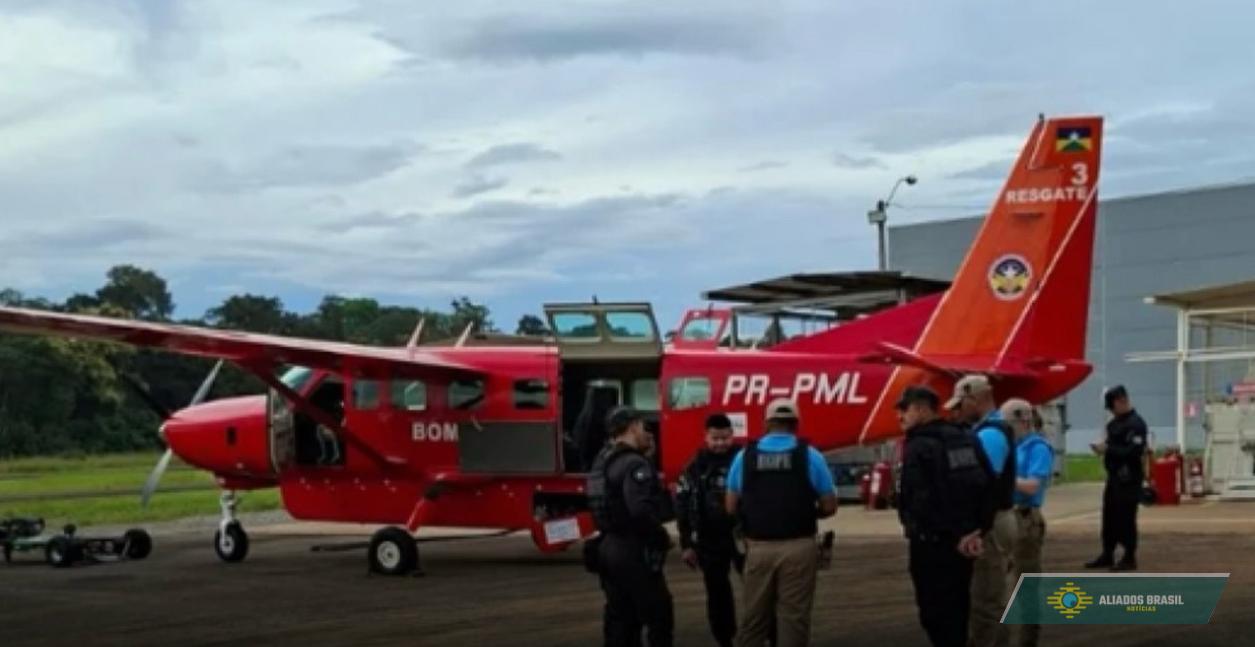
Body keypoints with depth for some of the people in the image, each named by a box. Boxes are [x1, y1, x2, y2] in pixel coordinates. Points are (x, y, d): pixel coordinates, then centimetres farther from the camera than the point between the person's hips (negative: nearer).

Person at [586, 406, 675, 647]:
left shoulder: (602, 461, 13)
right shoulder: (634, 464, -17)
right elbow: (641, 511, -28)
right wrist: (662, 537, -13)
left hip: (609, 547, 9)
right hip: (633, 552, -9)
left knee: (620, 617, 12)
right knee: (658, 616, -1)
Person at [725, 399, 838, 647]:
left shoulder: (745, 455, 2)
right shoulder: (809, 455, -3)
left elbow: (731, 507, 5)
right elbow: (829, 507, -2)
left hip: (758, 548, 2)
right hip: (798, 547, -2)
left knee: (754, 617, 11)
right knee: (794, 616, 2)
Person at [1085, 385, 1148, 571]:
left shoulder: (1136, 423, -15)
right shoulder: (1115, 423, 15)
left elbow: (1134, 451, -24)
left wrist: (1108, 449, -22)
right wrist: (1103, 447, 3)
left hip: (1129, 479, -9)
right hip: (1114, 477, 9)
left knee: (1126, 518, -6)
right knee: (1109, 517, 12)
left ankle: (1129, 558, 2)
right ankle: (1107, 556, 21)